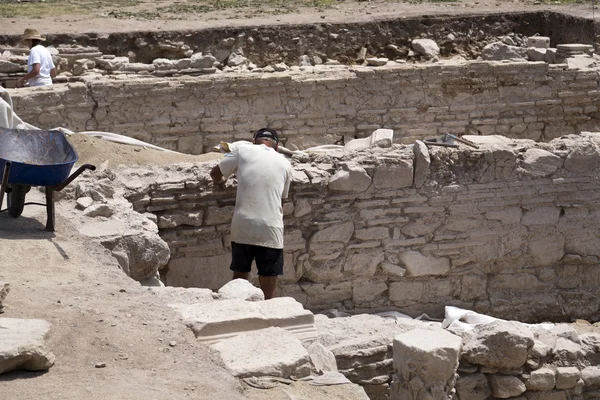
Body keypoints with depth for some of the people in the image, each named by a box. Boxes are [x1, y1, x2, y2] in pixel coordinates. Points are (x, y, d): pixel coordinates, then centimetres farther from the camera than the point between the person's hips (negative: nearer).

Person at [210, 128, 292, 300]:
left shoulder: (242, 150, 8)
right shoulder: (284, 163, 11)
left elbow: (215, 174, 15)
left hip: (242, 227, 1)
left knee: (239, 280, 16)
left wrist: (221, 180, 37)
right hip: (271, 231, 0)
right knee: (268, 295, 5)